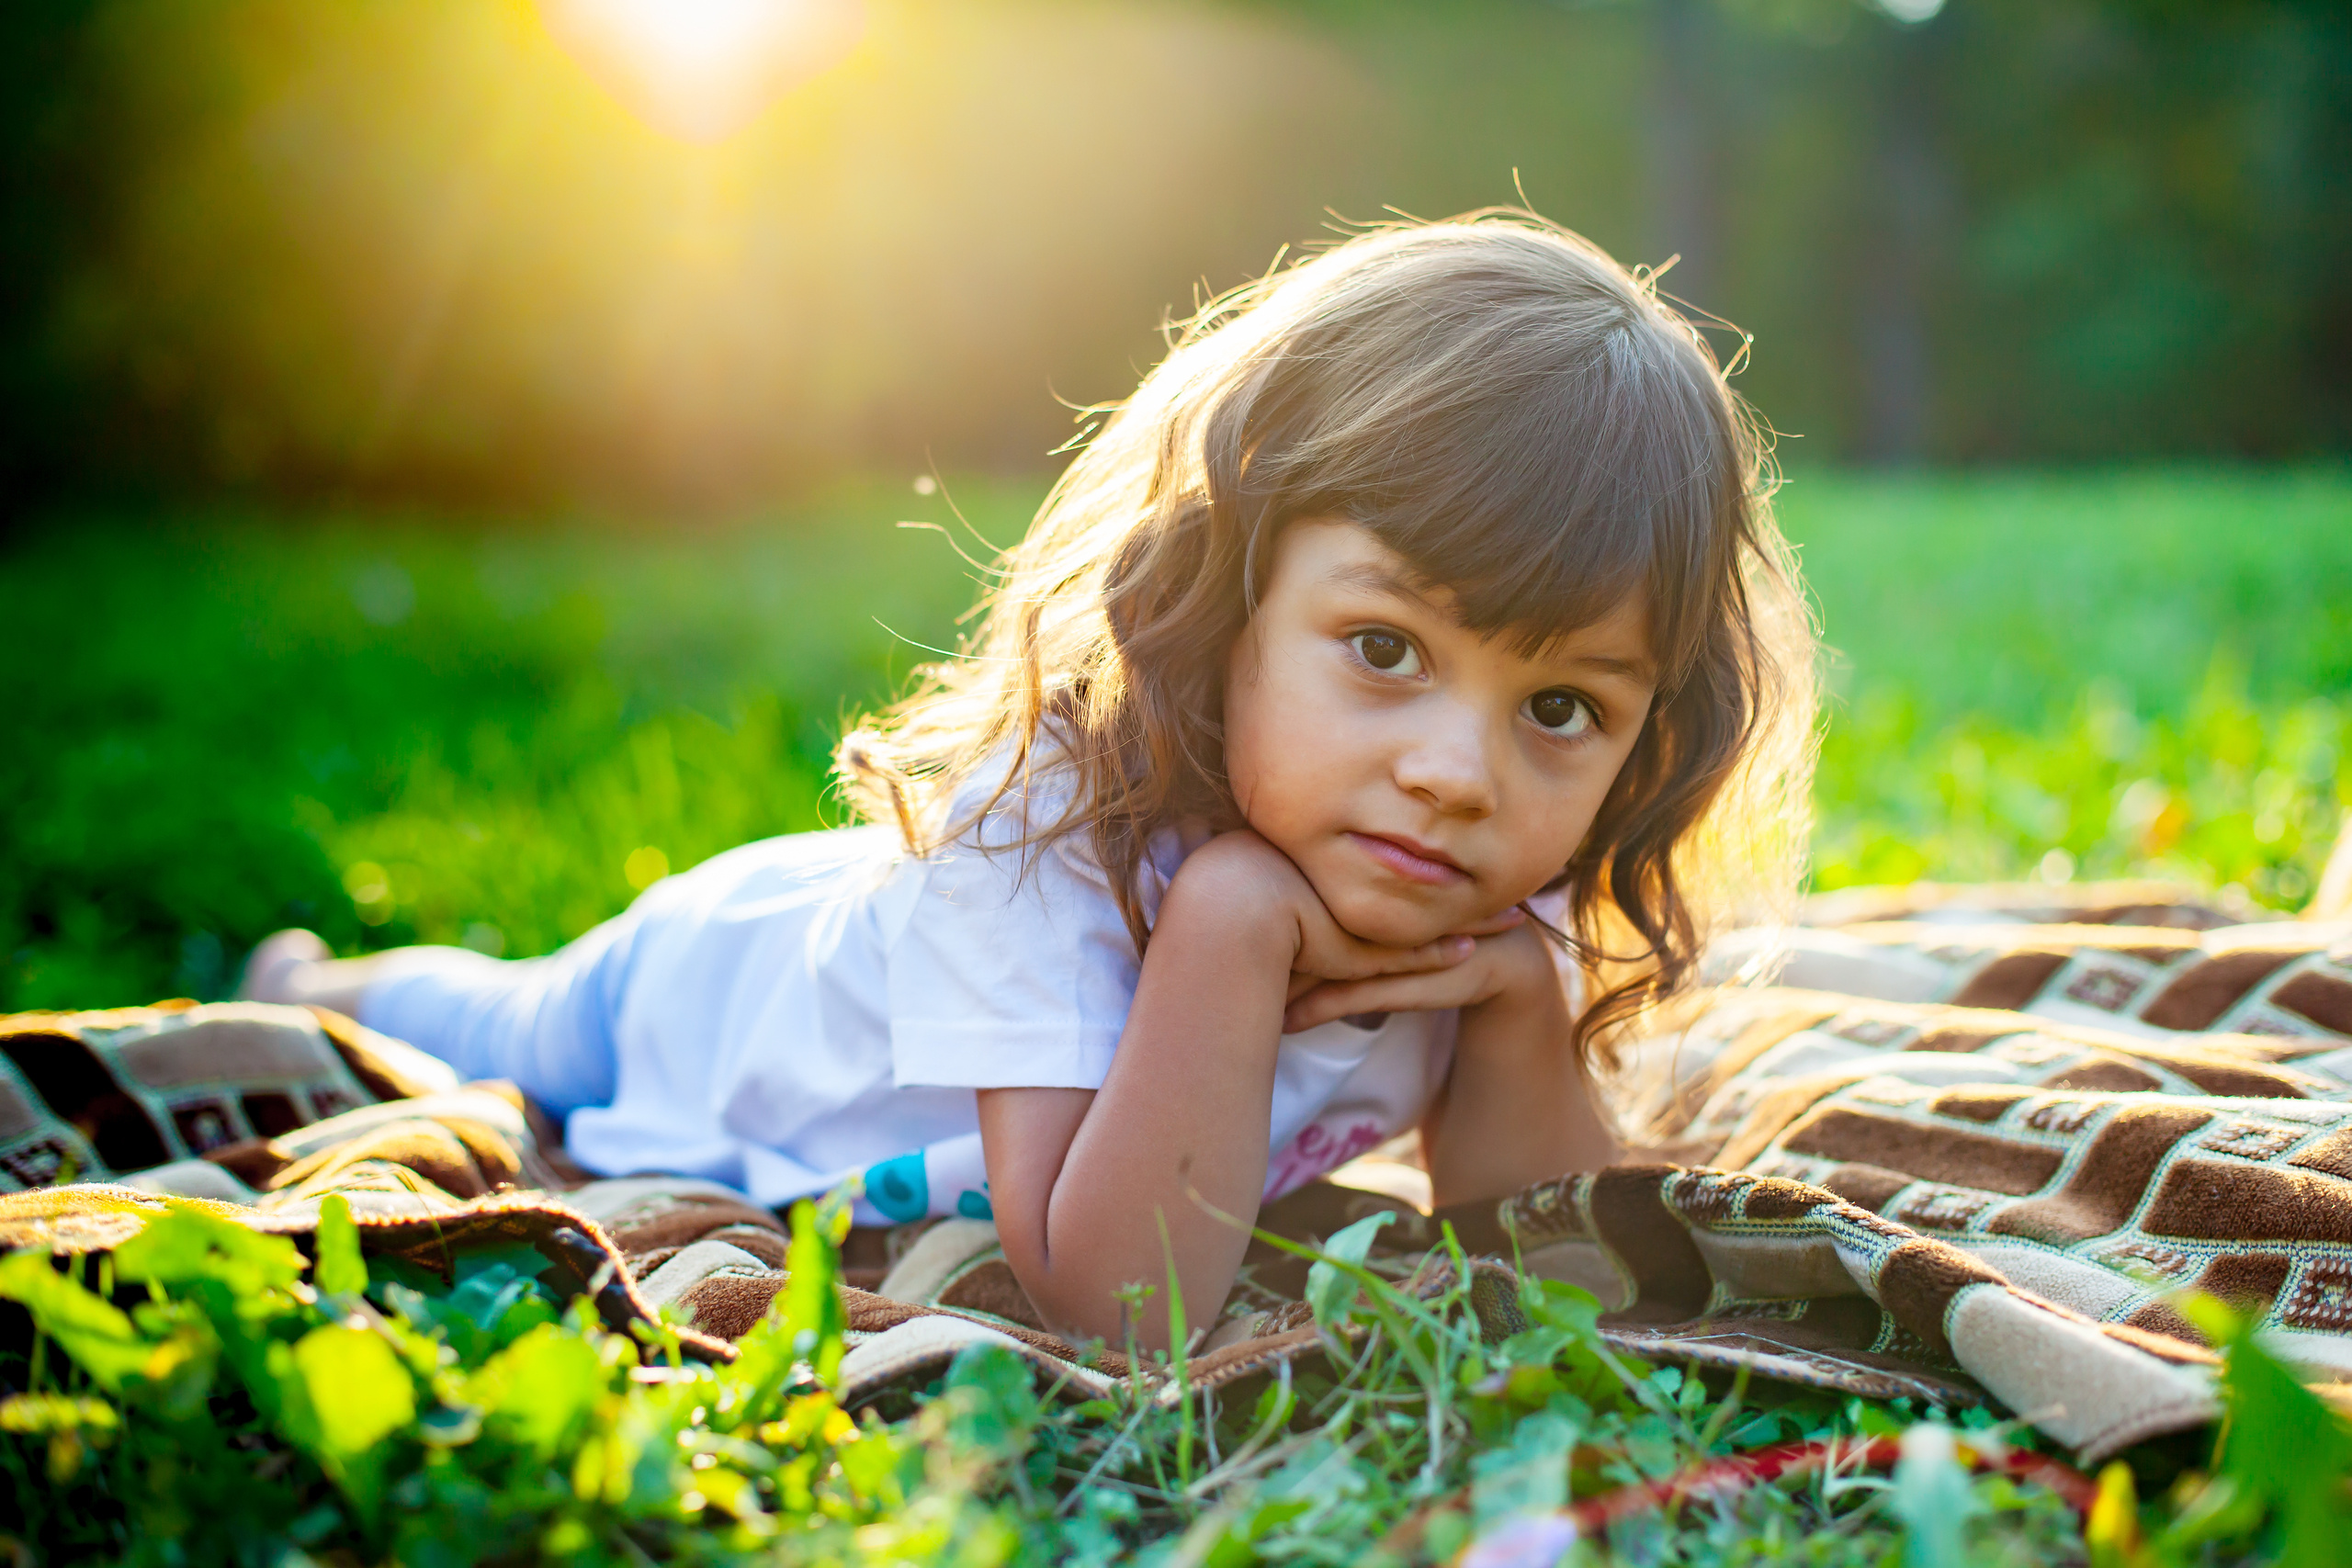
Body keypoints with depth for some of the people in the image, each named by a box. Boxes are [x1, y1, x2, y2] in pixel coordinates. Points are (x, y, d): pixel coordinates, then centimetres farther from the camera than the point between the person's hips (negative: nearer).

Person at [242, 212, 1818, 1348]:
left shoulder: (1485, 906, -30)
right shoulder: (1041, 833, -48)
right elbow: (1113, 1308, -49)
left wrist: (1518, 1009, -40)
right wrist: (1227, 926, -57)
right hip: (703, 986, -4)